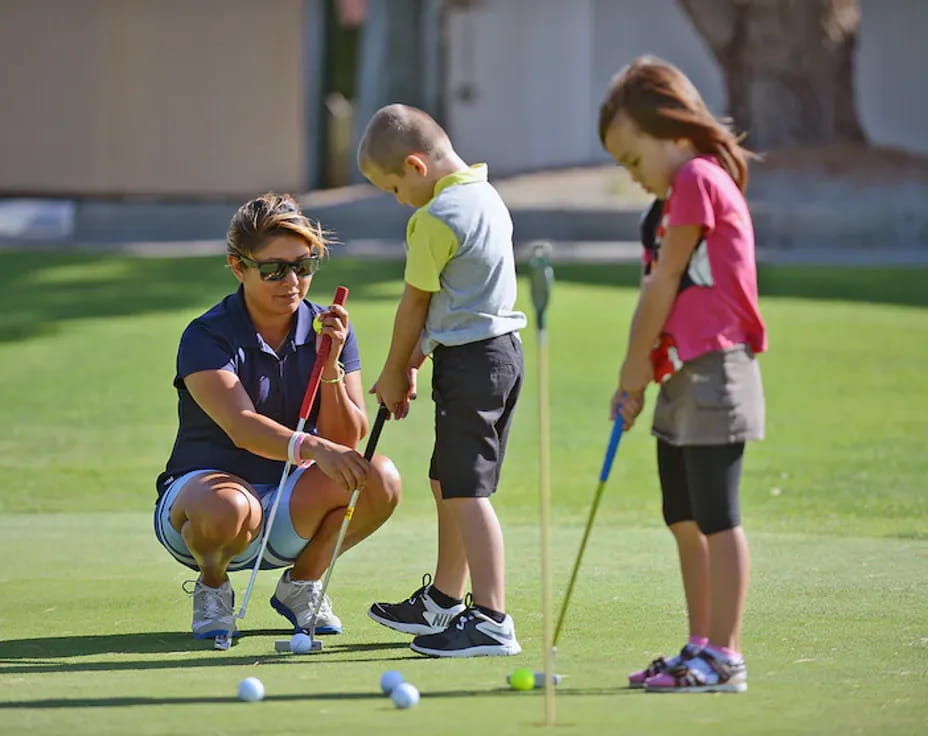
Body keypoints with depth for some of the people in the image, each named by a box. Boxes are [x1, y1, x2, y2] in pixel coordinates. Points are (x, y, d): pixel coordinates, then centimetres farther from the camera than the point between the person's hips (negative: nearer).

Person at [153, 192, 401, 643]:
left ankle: (300, 583, 3)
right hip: (203, 485, -4)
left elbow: (347, 441, -9)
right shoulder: (208, 337, -15)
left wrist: (330, 366, -24)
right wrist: (313, 447, -51)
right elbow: (241, 427, -33)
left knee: (379, 479, -24)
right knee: (228, 508, -41)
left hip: (291, 511, 4)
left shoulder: (328, 331, -1)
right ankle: (212, 585, -3)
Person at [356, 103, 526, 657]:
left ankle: (491, 619, -13)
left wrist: (395, 373, 5)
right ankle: (443, 601, 32)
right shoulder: (485, 196, 12)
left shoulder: (435, 220, -17)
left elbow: (416, 303, -8)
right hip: (503, 348, 10)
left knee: (465, 491, -9)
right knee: (447, 482, 20)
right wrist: (414, 361, 17)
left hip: (469, 362, -10)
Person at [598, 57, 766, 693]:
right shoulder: (674, 196, 19)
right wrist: (635, 378, 11)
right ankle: (702, 649, 20)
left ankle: (725, 657, -7)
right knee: (685, 520, 14)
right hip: (680, 378, 10)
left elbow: (664, 284, -11)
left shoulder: (698, 179, -12)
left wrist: (636, 366, -4)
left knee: (716, 518, -8)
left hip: (713, 371, -10)